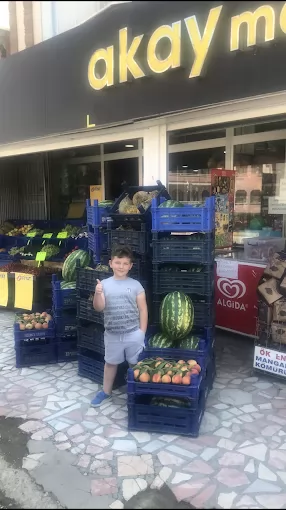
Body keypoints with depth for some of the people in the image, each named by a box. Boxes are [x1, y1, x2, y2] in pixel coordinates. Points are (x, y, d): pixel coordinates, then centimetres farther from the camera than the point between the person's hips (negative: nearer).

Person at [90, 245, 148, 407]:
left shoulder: (136, 285, -5)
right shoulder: (104, 284, -3)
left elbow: (143, 310, -2)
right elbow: (99, 308, -7)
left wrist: (142, 333, -4)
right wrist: (97, 294, -26)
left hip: (133, 334, -1)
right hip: (112, 334, 2)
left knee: (136, 364, 12)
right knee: (111, 363, 19)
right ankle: (106, 392, 37)